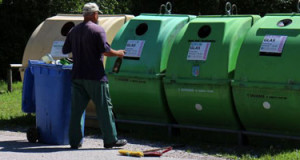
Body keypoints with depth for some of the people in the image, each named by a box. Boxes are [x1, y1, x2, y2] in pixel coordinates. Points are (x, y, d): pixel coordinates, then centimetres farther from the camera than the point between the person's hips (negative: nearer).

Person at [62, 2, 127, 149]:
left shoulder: (73, 31, 12)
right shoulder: (98, 30, -9)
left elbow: (65, 50, 17)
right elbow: (105, 50, -14)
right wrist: (118, 53, 3)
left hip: (77, 76, 6)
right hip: (95, 76, -6)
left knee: (76, 109, 7)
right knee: (104, 108, 1)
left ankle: (74, 141, 6)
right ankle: (110, 139, 4)